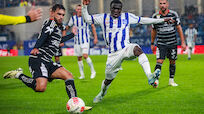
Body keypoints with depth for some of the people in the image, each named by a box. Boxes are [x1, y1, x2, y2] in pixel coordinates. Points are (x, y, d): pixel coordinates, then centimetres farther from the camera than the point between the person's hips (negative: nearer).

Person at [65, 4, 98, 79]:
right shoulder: (73, 18, 3)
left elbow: (93, 27, 2)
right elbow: (68, 27, 15)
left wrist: (95, 37, -3)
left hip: (85, 40, -4)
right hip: (77, 41, 4)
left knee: (85, 55, -19)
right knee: (79, 58, 6)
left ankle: (93, 71, -4)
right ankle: (82, 75, 17)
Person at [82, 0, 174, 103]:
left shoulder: (127, 17, 8)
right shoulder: (103, 18, 8)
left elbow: (143, 20, 13)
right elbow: (87, 19, 10)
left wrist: (162, 20, 12)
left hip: (126, 49, -2)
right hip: (113, 54, 2)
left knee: (137, 48, -38)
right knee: (108, 79, 8)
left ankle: (149, 76, -56)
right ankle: (102, 94, 42)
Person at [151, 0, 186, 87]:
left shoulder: (174, 14, -4)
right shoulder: (155, 16, -5)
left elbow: (179, 28, 2)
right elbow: (153, 31, 8)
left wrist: (183, 42, 0)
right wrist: (152, 43, 14)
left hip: (172, 43, 1)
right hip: (161, 44, -1)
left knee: (172, 62, 8)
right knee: (159, 61, -13)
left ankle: (171, 80, 22)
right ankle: (155, 80, -12)